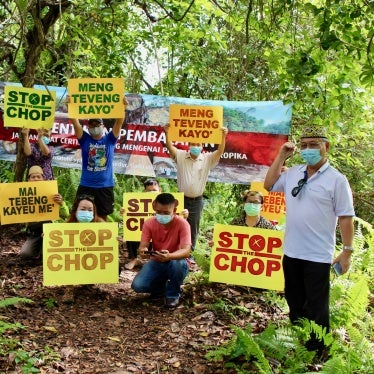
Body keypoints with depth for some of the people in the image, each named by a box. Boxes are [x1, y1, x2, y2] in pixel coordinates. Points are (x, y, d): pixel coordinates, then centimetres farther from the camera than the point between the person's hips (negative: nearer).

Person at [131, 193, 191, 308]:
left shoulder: (182, 224, -22)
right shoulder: (149, 223, -13)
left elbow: (186, 251, -32)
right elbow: (142, 246, -17)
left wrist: (169, 256, -53)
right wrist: (143, 250, -44)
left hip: (175, 261, -2)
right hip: (156, 262, 3)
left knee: (178, 264, -39)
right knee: (137, 285, -22)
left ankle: (173, 294, -7)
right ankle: (161, 288, 13)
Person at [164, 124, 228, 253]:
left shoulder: (207, 159, 0)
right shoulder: (181, 156, 0)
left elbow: (220, 151, -13)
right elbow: (170, 147, -13)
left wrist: (223, 136, -25)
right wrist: (167, 133, -28)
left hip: (197, 201, 1)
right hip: (182, 199, 0)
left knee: (193, 229, 10)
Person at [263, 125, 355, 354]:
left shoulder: (336, 179, -12)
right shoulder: (293, 174, 5)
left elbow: (346, 217, -11)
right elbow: (269, 185, 12)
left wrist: (347, 251, -13)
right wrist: (281, 157, 4)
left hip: (318, 256, -6)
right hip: (291, 251, 6)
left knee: (317, 306, 7)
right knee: (294, 300, 22)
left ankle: (317, 349, 24)